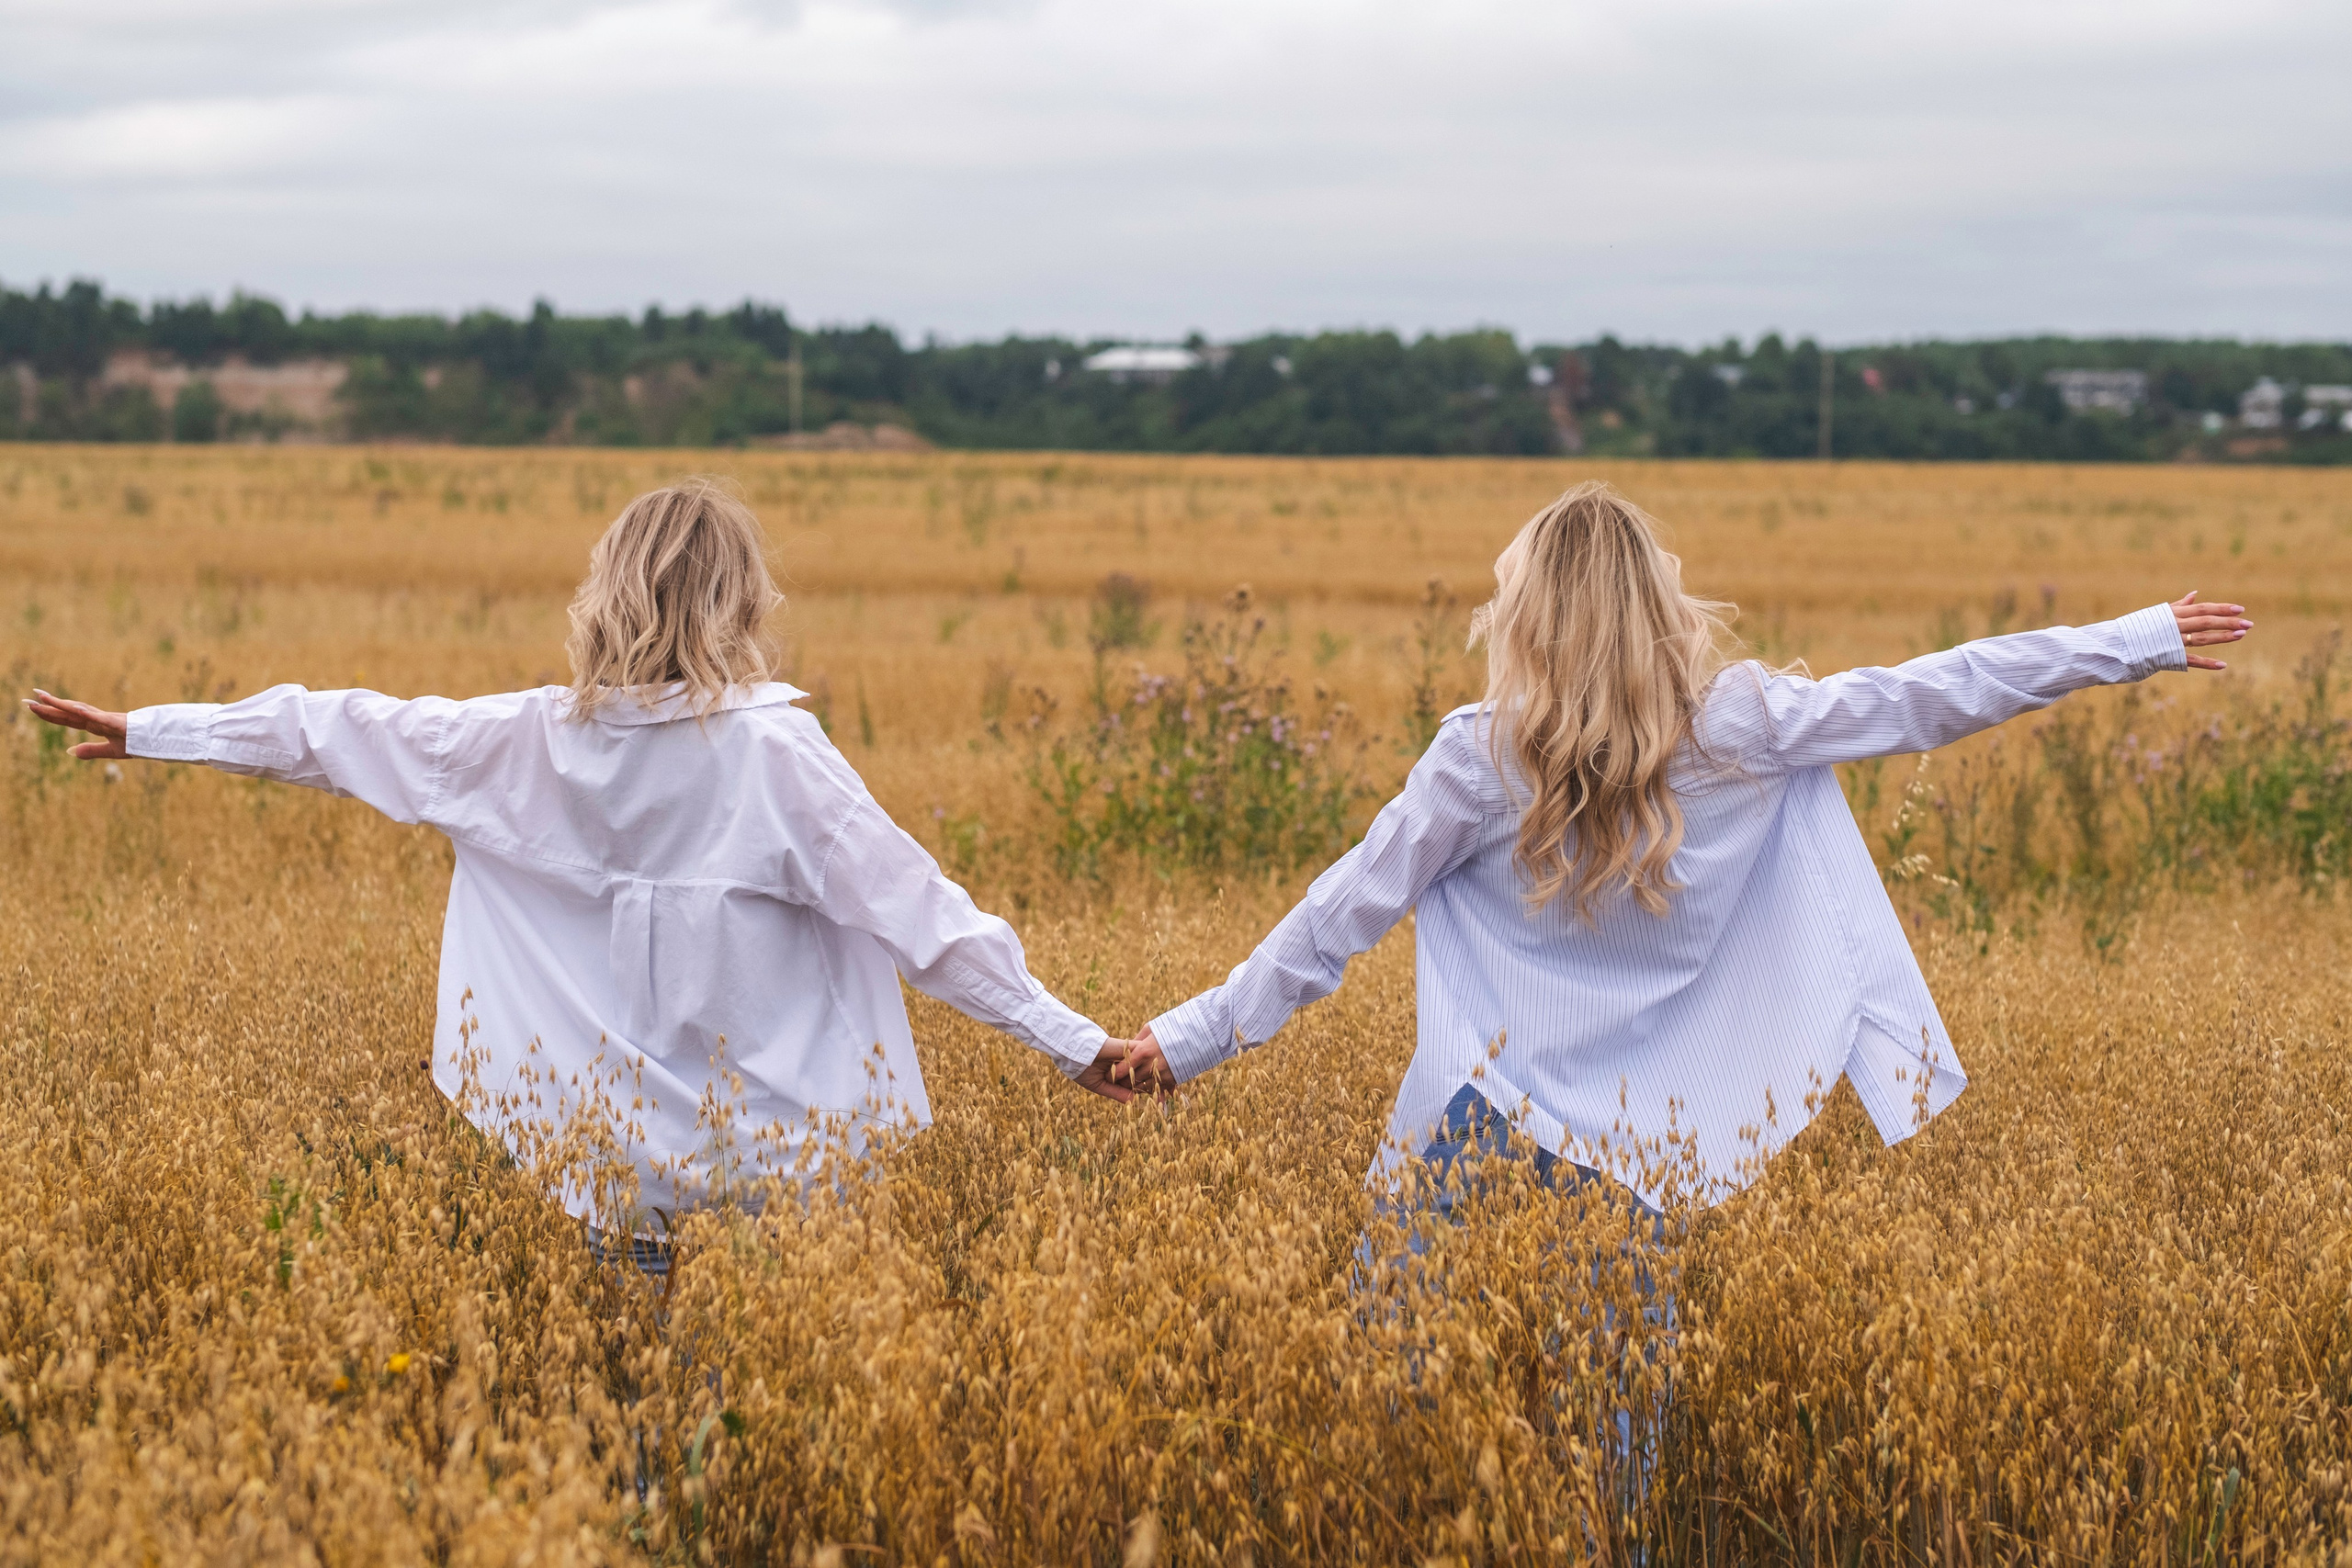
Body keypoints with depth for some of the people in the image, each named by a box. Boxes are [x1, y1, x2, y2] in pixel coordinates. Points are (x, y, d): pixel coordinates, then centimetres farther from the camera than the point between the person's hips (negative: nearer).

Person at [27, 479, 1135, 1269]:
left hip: (595, 1174, 3)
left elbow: (341, 731, 9)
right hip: (761, 1170, -3)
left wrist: (147, 730, 20)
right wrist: (1073, 1041, -9)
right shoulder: (773, 755, -11)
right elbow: (916, 912, -13)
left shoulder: (527, 745, -1)